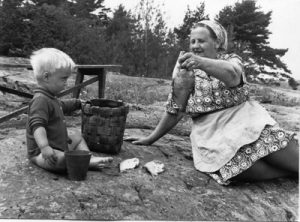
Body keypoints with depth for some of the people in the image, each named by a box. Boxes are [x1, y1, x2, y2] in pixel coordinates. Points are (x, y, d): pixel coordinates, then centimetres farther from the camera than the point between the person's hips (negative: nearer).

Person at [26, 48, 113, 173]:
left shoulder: (51, 99, 12)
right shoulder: (40, 100, -23)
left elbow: (62, 106, 35)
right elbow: (37, 125, -36)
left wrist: (78, 103, 48)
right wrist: (44, 147, -48)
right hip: (41, 153, -11)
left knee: (76, 136, 24)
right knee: (62, 160, -38)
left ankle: (88, 157, 7)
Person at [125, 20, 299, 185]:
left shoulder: (232, 60, 7)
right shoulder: (185, 71, 11)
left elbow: (232, 75, -19)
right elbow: (174, 110, 12)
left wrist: (201, 62, -38)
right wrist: (150, 139, 11)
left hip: (244, 118, 0)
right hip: (210, 132, 1)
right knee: (239, 167, -30)